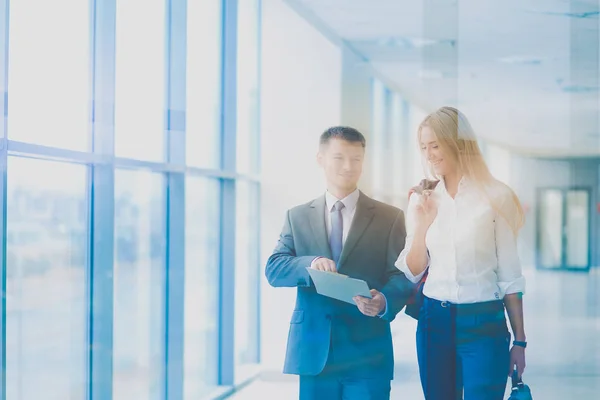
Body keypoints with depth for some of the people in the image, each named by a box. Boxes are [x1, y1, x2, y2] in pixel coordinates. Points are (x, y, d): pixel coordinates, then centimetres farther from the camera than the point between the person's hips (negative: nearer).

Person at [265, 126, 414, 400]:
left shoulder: (390, 218, 6)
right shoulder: (297, 216, 11)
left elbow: (402, 275, -1)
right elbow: (273, 269, 1)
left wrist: (385, 301, -24)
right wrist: (309, 264, -20)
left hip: (367, 352, -1)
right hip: (313, 349, 2)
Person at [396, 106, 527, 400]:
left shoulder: (495, 196, -4)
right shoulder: (422, 200, 6)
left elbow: (509, 274, -2)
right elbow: (413, 273, 5)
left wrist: (520, 340, -1)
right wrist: (422, 224, -10)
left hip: (484, 323, -3)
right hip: (434, 321, 4)